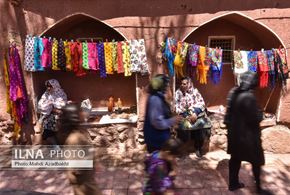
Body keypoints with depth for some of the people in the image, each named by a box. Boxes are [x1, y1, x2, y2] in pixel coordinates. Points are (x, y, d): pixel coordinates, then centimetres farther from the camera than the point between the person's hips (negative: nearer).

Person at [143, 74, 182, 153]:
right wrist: (172, 121, -15)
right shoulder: (155, 99, -23)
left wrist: (172, 120, 6)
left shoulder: (159, 98, 10)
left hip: (160, 138, 11)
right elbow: (157, 122, -27)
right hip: (156, 139, -11)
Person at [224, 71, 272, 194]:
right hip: (247, 134, -7)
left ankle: (233, 183, 33)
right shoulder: (248, 97, -26)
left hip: (234, 132, 8)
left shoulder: (233, 92, -1)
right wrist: (260, 114, -2)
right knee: (256, 160, 14)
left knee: (235, 157, 19)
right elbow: (255, 118, -20)